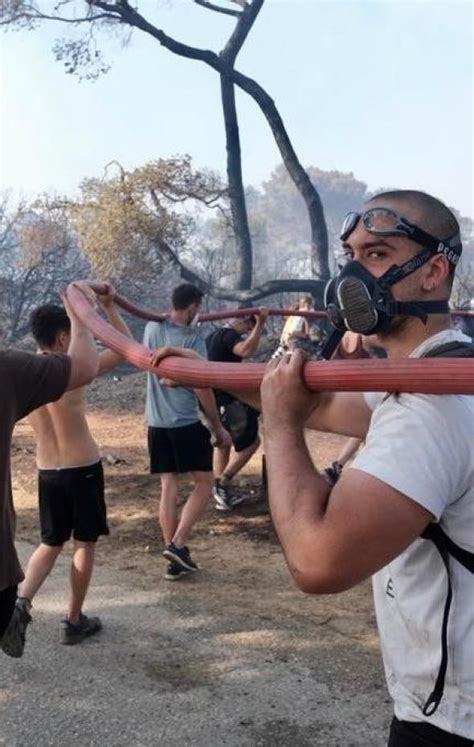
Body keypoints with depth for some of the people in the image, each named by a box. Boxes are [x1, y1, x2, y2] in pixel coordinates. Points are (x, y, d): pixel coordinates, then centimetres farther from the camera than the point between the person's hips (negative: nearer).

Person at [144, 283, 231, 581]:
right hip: (186, 423, -6)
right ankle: (178, 544, -3)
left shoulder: (152, 329, 7)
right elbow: (202, 388, -12)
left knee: (168, 486, 10)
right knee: (204, 482, 6)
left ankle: (174, 557, 12)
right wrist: (218, 426, -4)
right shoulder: (193, 339, -12)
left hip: (156, 423, 6)